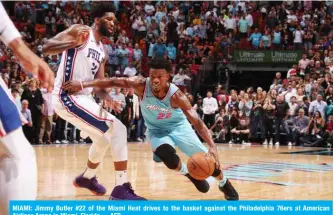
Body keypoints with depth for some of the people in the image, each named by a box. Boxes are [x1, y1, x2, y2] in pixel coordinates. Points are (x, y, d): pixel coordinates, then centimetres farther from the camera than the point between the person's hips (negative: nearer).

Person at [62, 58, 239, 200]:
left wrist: (212, 146, -47)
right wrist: (82, 84, -41)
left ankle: (224, 184, 29)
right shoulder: (141, 85, -29)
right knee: (169, 158, -29)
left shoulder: (176, 95, -32)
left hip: (178, 126, -1)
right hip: (156, 130, 1)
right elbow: (112, 82, -31)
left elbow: (197, 121, -35)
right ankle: (189, 174, 8)